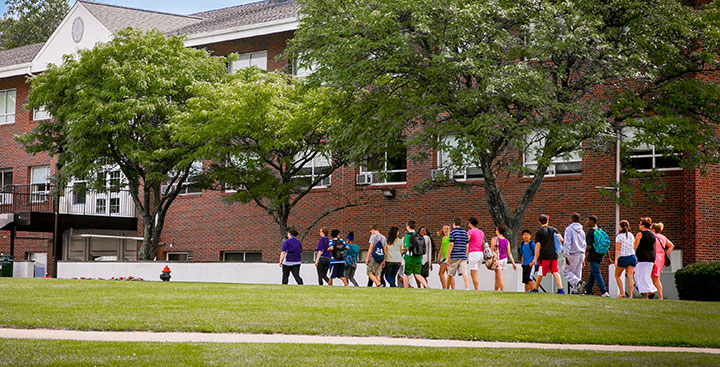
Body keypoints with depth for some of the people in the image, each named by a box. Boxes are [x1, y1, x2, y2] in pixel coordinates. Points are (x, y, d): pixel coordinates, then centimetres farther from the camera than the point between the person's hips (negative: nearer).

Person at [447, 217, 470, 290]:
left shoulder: (452, 232, -4)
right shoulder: (465, 233, 11)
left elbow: (451, 245, -10)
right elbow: (467, 246, 11)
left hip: (454, 257, -4)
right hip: (463, 256, 4)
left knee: (450, 274, 9)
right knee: (464, 273, -7)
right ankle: (467, 287, -24)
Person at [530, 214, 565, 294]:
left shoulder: (539, 232, -2)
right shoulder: (554, 229, 11)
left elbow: (538, 245, -7)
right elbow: (561, 239, 4)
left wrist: (535, 258, -7)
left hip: (544, 255, -3)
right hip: (554, 254, 3)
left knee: (540, 273, 7)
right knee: (555, 272, 1)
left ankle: (536, 289, 19)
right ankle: (560, 289, -12)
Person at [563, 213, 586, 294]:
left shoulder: (569, 229, -6)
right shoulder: (581, 231, 15)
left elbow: (567, 243, -15)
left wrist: (566, 256, -16)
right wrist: (583, 258, 25)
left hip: (573, 254, -6)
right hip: (581, 253, 6)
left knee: (566, 271, 1)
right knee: (578, 273, 8)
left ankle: (578, 282, -20)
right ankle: (575, 290, 3)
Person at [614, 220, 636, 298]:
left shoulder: (619, 236, -5)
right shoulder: (631, 236, 9)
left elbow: (617, 249, -10)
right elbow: (634, 248, 13)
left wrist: (616, 260, -11)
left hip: (622, 258, -4)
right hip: (632, 257, 4)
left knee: (617, 275, 14)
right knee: (630, 277, 1)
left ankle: (622, 292, 5)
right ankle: (630, 296, -6)